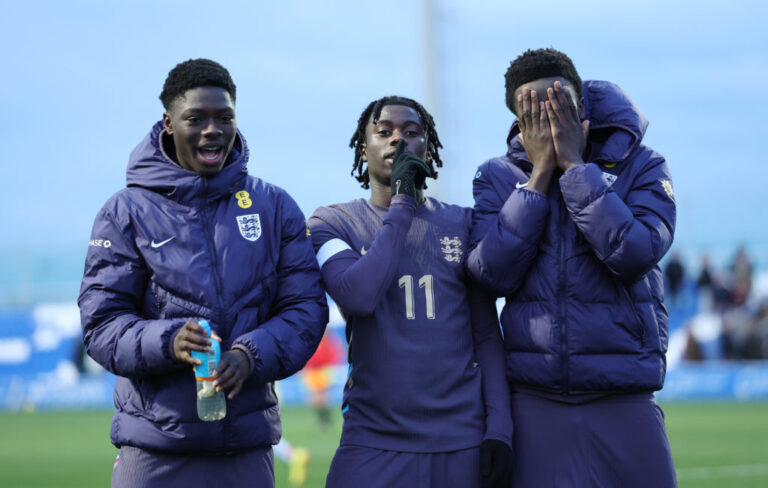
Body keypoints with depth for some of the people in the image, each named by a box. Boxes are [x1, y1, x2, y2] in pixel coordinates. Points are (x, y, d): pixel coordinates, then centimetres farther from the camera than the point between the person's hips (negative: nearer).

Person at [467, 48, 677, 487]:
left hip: (624, 399, -1)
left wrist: (574, 163, -12)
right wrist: (541, 172, -8)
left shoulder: (640, 166, 2)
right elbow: (493, 273, -8)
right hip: (533, 403, 1)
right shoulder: (497, 178, 6)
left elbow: (633, 255, -15)